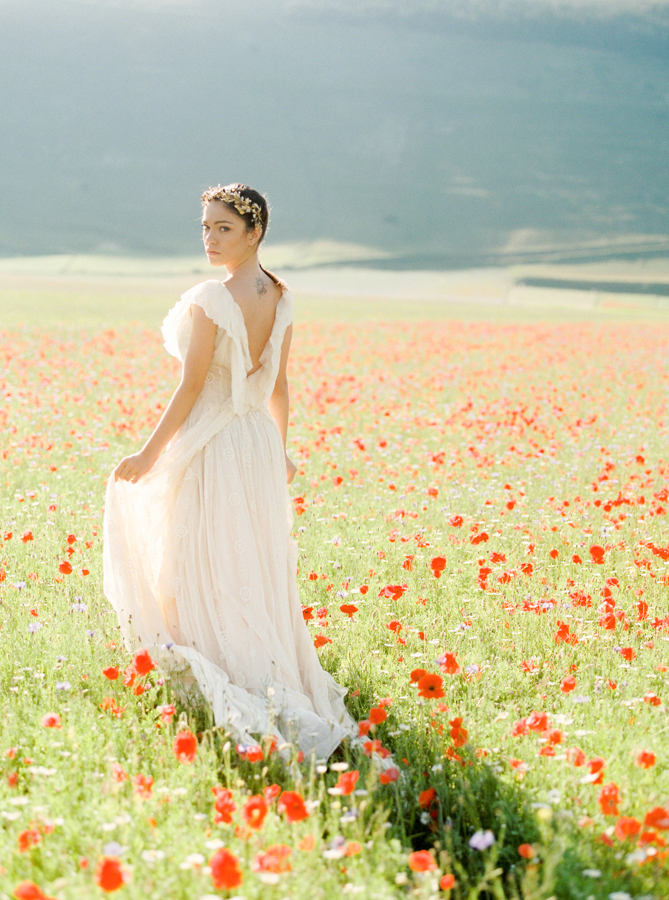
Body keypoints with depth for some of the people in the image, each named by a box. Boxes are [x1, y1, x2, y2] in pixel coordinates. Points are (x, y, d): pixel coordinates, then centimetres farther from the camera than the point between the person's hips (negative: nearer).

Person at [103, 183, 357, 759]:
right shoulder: (280, 297, 2)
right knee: (258, 575, 19)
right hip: (261, 442, 8)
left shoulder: (209, 301, -21)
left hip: (212, 446, -7)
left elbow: (191, 389, -18)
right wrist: (280, 449, 22)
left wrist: (150, 454, -10)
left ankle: (242, 694, 4)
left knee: (209, 577, 4)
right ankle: (281, 683, 31)